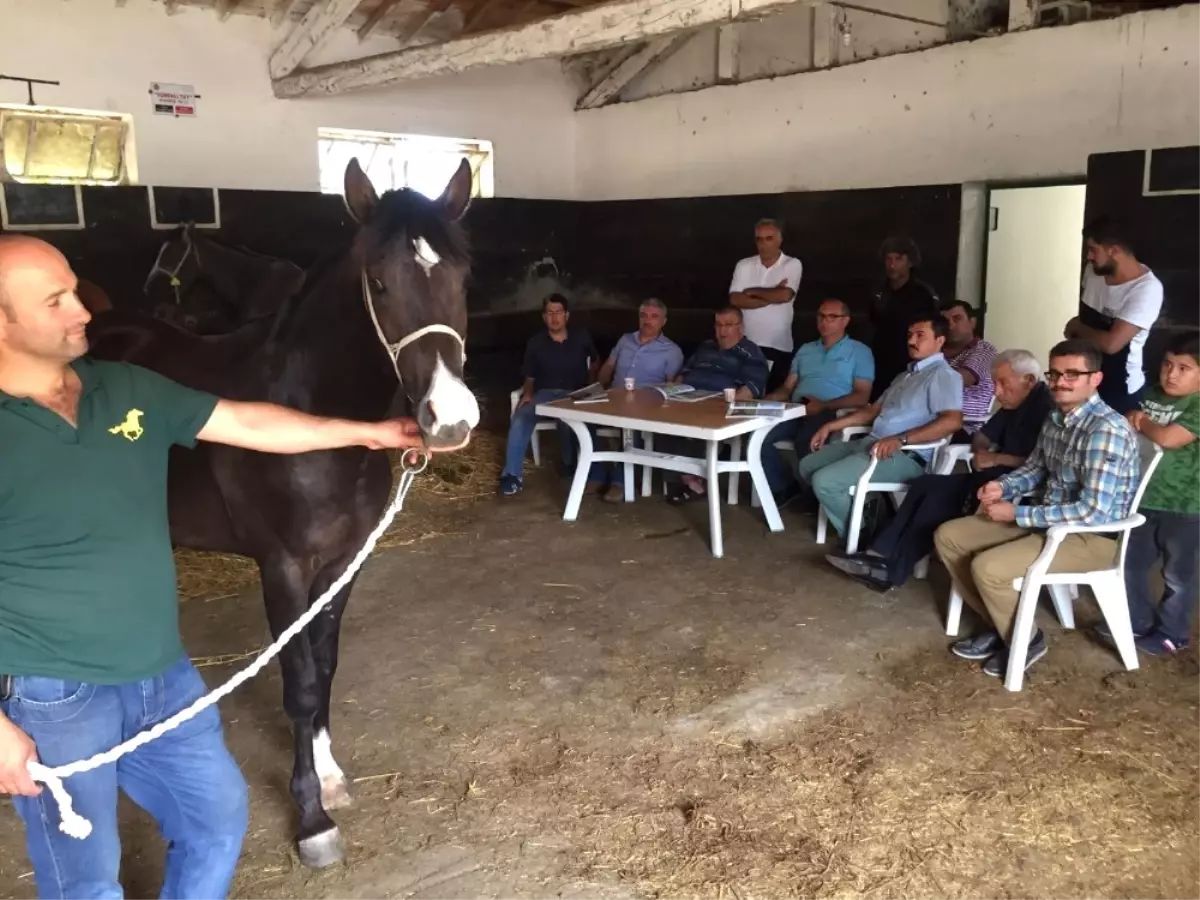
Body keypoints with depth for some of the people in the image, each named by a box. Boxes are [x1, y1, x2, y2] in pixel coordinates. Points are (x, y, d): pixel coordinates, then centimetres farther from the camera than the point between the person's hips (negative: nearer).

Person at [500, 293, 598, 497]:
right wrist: (528, 394, -11)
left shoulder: (581, 337, 6)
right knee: (520, 420, -31)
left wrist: (589, 384, 12)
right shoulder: (535, 343, 4)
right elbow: (529, 377, 8)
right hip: (544, 393, 1)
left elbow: (595, 361, 25)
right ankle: (512, 474, -25)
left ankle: (570, 463, -8)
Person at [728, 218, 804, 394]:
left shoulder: (792, 264, 1)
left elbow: (785, 295, -15)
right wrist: (771, 297, -11)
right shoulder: (744, 265, 6)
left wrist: (753, 292, -4)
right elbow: (735, 300, -5)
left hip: (779, 346, -2)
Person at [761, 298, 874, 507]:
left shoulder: (860, 352, 9)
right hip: (796, 409, 5)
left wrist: (824, 405, -16)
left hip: (833, 413, -5)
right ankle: (784, 488, -5)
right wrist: (768, 399, -3)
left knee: (806, 443, -37)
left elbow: (861, 396, -2)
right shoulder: (805, 350, 26)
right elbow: (788, 387, 21)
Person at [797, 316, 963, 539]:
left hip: (904, 456, -10)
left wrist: (900, 440, -32)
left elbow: (953, 420, -23)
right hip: (871, 443, 10)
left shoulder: (943, 375, -8)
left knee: (824, 480, -23)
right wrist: (831, 426, 19)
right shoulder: (905, 376, 24)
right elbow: (874, 410, 28)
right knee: (807, 465, 7)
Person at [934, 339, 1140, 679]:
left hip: (1093, 537, -9)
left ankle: (1025, 640, 2)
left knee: (988, 567, -27)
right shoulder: (1056, 417, 4)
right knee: (948, 536, 5)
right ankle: (1002, 624, 16)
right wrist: (1003, 486, -2)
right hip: (1049, 519, 9)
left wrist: (1017, 514, -24)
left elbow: (1093, 512, -30)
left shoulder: (1108, 430, -25)